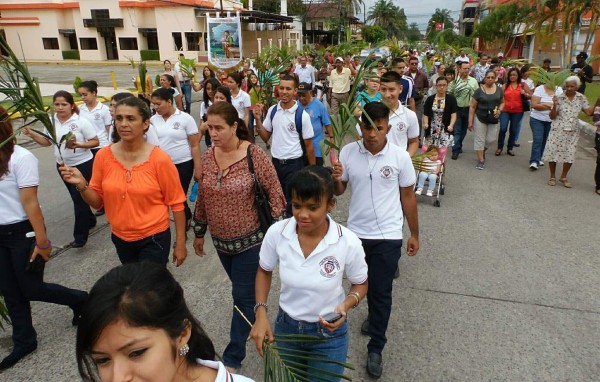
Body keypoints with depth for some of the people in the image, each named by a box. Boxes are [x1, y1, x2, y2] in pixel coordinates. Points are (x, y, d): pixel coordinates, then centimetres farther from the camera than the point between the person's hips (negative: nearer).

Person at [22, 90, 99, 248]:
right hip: (62, 165, 6)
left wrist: (78, 145, -27)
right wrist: (32, 134, -7)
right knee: (76, 197, 18)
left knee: (79, 198, -4)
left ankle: (80, 234, 4)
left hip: (82, 165, -6)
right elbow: (47, 141, 10)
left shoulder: (81, 122, -15)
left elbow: (95, 142, -12)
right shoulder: (51, 121, 0)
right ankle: (89, 221, 39)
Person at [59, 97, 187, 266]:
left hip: (153, 238, -4)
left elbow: (176, 203, -10)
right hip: (120, 237, 5)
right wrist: (81, 185, -18)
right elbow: (97, 201, 2)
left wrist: (180, 243, -8)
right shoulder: (103, 156, -7)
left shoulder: (159, 159, -17)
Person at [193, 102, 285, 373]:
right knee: (241, 291, 22)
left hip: (250, 240, -5)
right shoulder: (207, 157, -1)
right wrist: (199, 232, 16)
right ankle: (252, 322, 48)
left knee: (243, 297, 4)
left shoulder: (255, 156, -17)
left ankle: (233, 358, 19)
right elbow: (202, 197, 9)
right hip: (221, 241, 5)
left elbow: (275, 194, -12)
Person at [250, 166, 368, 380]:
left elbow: (360, 284, -6)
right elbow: (264, 271, 0)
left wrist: (346, 306, -25)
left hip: (329, 333, -2)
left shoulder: (348, 242, -25)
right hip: (286, 326, 3)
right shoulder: (276, 233, -20)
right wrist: (261, 314, -11)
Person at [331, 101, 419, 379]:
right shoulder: (348, 152, -8)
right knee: (367, 284, 22)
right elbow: (339, 192, 2)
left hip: (387, 236, -2)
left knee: (381, 291, 5)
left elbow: (408, 197, -1)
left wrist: (414, 235, 4)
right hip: (356, 232, 2)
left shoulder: (400, 157, -11)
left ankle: (375, 348, 22)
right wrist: (335, 179, -21)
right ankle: (374, 315, 52)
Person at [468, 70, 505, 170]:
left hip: (493, 119, 3)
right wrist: (470, 121, -8)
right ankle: (481, 160, 10)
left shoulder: (499, 89, 2)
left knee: (491, 139, 4)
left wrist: (499, 110, -8)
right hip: (480, 118, -3)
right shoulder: (479, 91, -7)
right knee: (480, 139, 1)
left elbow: (502, 102, 14)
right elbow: (472, 107, -5)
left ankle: (482, 150, 35)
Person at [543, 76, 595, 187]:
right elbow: (552, 116, -6)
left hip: (573, 132, 2)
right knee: (553, 153, 2)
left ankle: (563, 177, 24)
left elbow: (589, 112, 1)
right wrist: (554, 105, -21)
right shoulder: (559, 98, -6)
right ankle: (552, 177, 19)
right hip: (558, 131, -2)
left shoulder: (581, 98, 2)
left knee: (570, 156, 6)